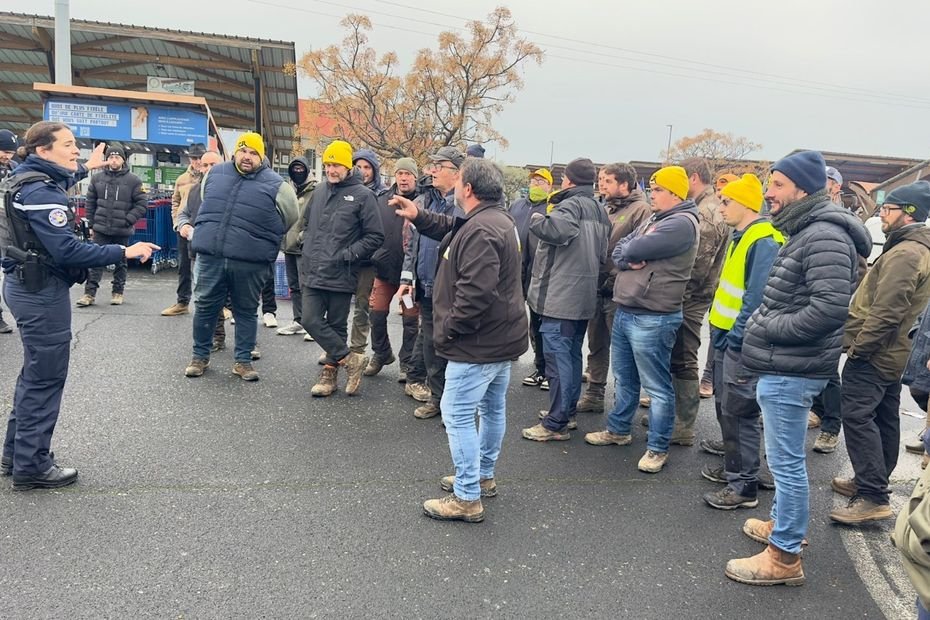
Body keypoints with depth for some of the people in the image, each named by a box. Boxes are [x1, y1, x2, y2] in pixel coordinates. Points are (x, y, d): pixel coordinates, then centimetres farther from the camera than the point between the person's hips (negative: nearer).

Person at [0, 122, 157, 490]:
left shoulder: (30, 179, 10)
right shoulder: (41, 193, -21)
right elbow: (67, 251, -28)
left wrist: (86, 169, 45)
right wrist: (125, 252, -27)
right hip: (41, 291, -11)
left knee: (35, 372, 20)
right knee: (45, 378, -1)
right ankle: (31, 467, 9)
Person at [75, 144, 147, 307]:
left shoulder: (133, 181, -4)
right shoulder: (97, 178, 6)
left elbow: (142, 203, -5)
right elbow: (90, 203, 10)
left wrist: (128, 220, -12)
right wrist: (91, 225, 7)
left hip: (122, 231, -1)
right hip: (101, 229, 2)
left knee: (120, 263, 10)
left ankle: (118, 292, 21)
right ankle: (89, 293, 4)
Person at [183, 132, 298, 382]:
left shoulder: (276, 185, -3)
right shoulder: (215, 174, 8)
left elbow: (290, 220, 7)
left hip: (249, 264, -2)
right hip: (210, 257, 3)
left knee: (246, 312, 9)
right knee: (204, 307, 10)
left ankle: (243, 361, 21)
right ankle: (200, 356, 27)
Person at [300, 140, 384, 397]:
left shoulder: (362, 195, -6)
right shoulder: (319, 191, 11)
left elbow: (375, 236, -7)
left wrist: (348, 254, -14)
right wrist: (307, 253, 12)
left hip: (341, 276, -5)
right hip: (312, 274, 5)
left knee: (337, 326, 7)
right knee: (311, 320, -4)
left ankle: (330, 371, 22)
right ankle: (351, 359, 7)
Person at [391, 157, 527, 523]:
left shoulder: (480, 231, -23)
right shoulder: (497, 219, 11)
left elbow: (475, 292, -30)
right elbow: (452, 229, 24)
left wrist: (448, 330, -19)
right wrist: (418, 216, 12)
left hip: (478, 343, -11)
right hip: (502, 338, 11)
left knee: (458, 416, -2)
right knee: (493, 409, 20)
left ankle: (467, 498, 5)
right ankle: (483, 476, 37)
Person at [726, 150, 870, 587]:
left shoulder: (824, 236, -18)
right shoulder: (805, 232, 15)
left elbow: (831, 307, -27)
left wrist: (769, 328, -18)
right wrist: (765, 326, 7)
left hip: (790, 371, -10)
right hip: (782, 367, 10)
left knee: (786, 461, -1)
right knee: (785, 458, 22)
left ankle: (784, 556, 10)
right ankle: (783, 524, 38)